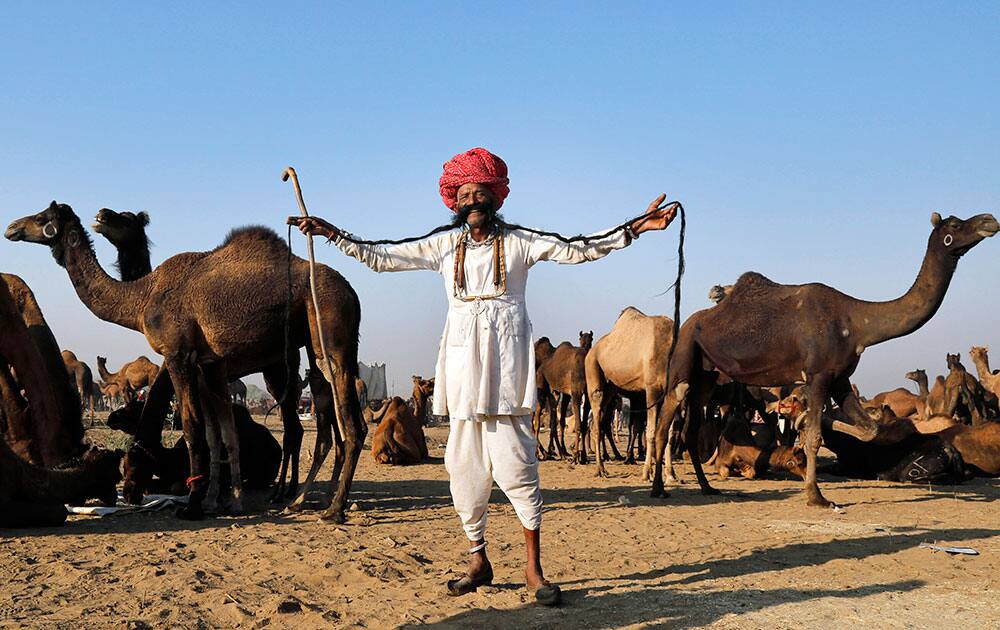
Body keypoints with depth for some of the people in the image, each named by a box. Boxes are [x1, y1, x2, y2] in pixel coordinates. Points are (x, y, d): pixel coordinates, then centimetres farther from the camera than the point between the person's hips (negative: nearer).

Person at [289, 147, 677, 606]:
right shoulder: (443, 245, 11)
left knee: (513, 461, -10)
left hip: (505, 357, -3)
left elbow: (576, 250, 0)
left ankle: (534, 568, -1)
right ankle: (478, 561, 17)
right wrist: (333, 234, 8)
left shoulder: (519, 242, 4)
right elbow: (381, 257, 14)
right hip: (462, 357, 3)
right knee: (464, 464, 4)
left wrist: (634, 228, -8)